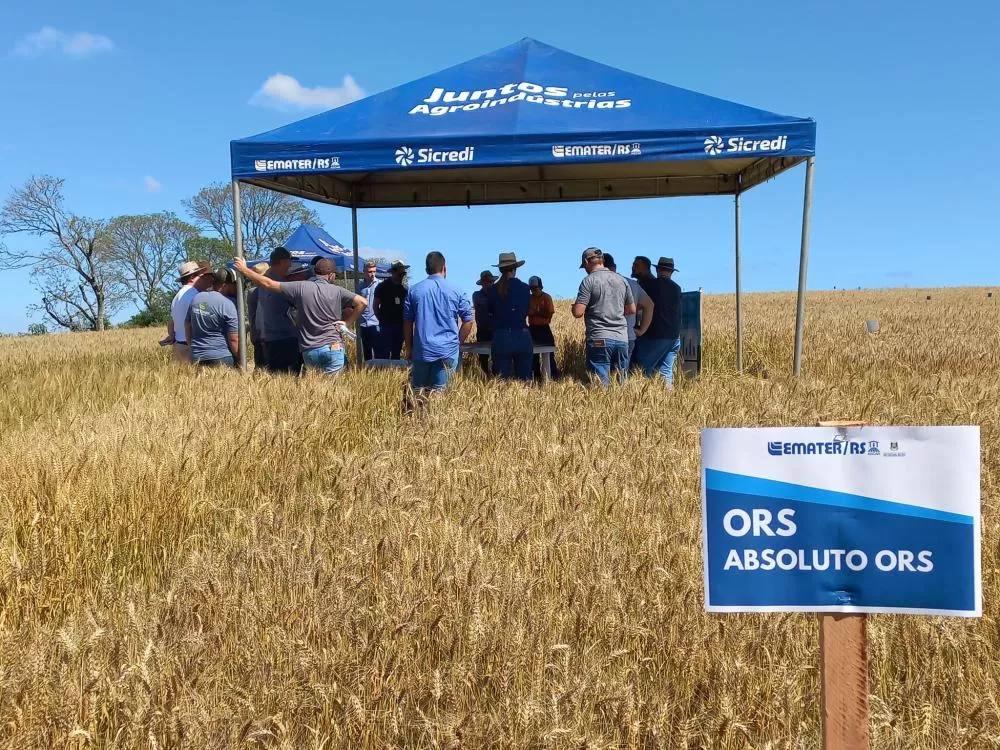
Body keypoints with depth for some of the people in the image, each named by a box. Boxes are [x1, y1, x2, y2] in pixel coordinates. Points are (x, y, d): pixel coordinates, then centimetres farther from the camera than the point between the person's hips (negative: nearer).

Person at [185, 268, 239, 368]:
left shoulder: (196, 298, 8)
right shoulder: (227, 304, -12)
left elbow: (187, 327, 16)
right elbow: (234, 340, -13)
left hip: (197, 359, 7)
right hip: (222, 358, -7)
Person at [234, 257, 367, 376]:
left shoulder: (301, 287, -2)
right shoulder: (337, 291, -3)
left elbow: (269, 284, -1)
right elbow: (362, 302, -10)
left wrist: (244, 270, 10)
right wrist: (347, 322, -2)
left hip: (309, 351, 2)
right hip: (333, 347, -2)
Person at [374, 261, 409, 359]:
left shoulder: (404, 288, 6)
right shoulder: (383, 286, -4)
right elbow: (376, 306, 0)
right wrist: (382, 320, -4)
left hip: (400, 324, 4)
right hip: (386, 324, -4)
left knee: (397, 352, 10)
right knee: (386, 351, -3)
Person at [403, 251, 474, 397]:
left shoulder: (414, 291, 4)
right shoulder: (456, 291, 1)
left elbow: (407, 322, 6)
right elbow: (468, 321, 4)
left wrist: (408, 348, 15)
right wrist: (457, 342, 14)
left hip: (422, 350, 1)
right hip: (448, 351, -1)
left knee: (417, 391, 9)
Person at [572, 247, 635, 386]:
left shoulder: (589, 281, -6)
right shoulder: (621, 280, 11)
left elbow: (578, 312, -12)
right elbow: (632, 310, 18)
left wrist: (574, 306, 10)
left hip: (599, 339, -5)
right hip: (622, 338, 5)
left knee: (601, 385, -4)